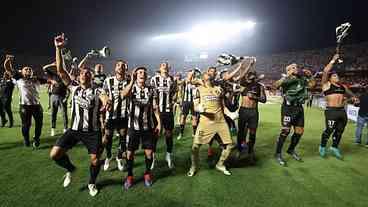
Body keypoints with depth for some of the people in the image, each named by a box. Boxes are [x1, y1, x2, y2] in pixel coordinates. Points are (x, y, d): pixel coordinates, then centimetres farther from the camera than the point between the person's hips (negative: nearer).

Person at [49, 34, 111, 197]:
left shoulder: (97, 92, -2)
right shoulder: (74, 89, 4)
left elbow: (105, 98, -22)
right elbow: (60, 70, -4)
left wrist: (106, 101, -47)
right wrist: (58, 48, -13)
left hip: (93, 131, -2)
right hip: (74, 129, 2)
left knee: (95, 160, 4)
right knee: (54, 154, -9)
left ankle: (92, 183, 34)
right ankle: (70, 169, 24)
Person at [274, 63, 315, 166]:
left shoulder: (302, 79, 11)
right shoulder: (286, 79, -7)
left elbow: (313, 84, 21)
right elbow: (276, 85, -25)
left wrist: (309, 75, 6)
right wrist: (288, 75, -27)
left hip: (299, 108, 7)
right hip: (288, 108, -7)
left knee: (300, 131, 12)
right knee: (285, 131, -9)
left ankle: (291, 150, 32)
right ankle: (278, 154, 4)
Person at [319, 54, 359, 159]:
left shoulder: (342, 86, 16)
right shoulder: (327, 84, -3)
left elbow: (348, 91, 34)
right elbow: (325, 71, -14)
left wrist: (354, 96, 14)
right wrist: (333, 61, -8)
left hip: (342, 111, 7)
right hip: (331, 111, -7)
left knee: (340, 131, 14)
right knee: (329, 130, -1)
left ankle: (334, 147, 30)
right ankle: (322, 147, 17)